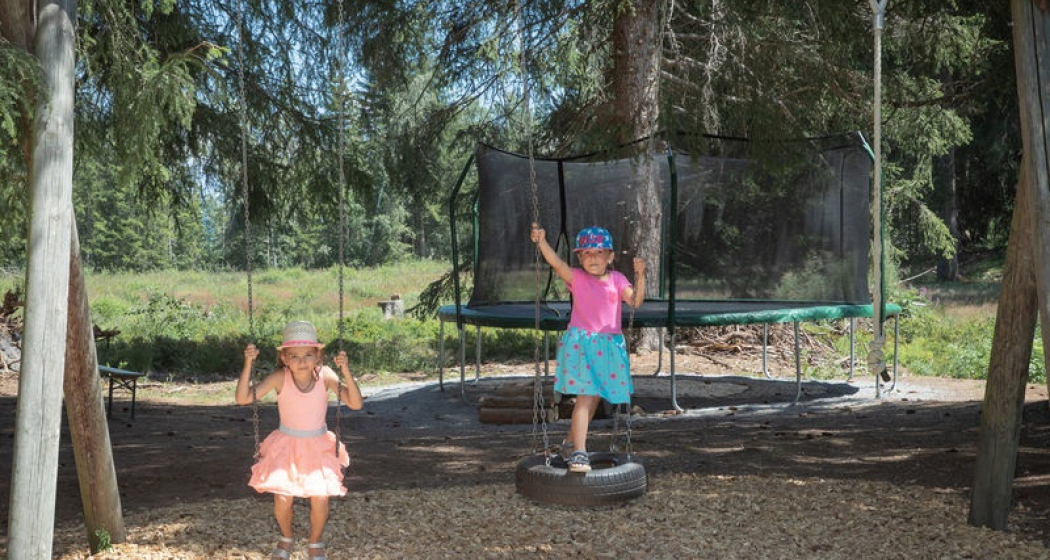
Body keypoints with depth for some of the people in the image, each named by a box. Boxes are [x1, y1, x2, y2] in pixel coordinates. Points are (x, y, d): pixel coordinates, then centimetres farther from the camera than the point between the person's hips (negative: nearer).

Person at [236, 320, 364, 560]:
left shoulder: (325, 375, -18)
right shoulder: (280, 378, -19)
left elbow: (356, 403, -24)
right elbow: (243, 398, -25)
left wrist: (346, 371, -35)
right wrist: (248, 364, -35)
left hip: (319, 446, 0)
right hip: (287, 444, 0)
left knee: (320, 497, -12)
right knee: (282, 498, -12)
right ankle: (286, 538, 23)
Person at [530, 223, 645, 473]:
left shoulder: (617, 280, 7)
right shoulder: (577, 278, -3)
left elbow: (635, 301, -5)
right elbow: (557, 263, -21)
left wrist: (640, 276, -19)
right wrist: (542, 242, -36)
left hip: (609, 346, 5)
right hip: (580, 344, -5)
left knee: (594, 399, 15)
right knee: (585, 397, -14)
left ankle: (570, 442, 33)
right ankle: (579, 452, -13)